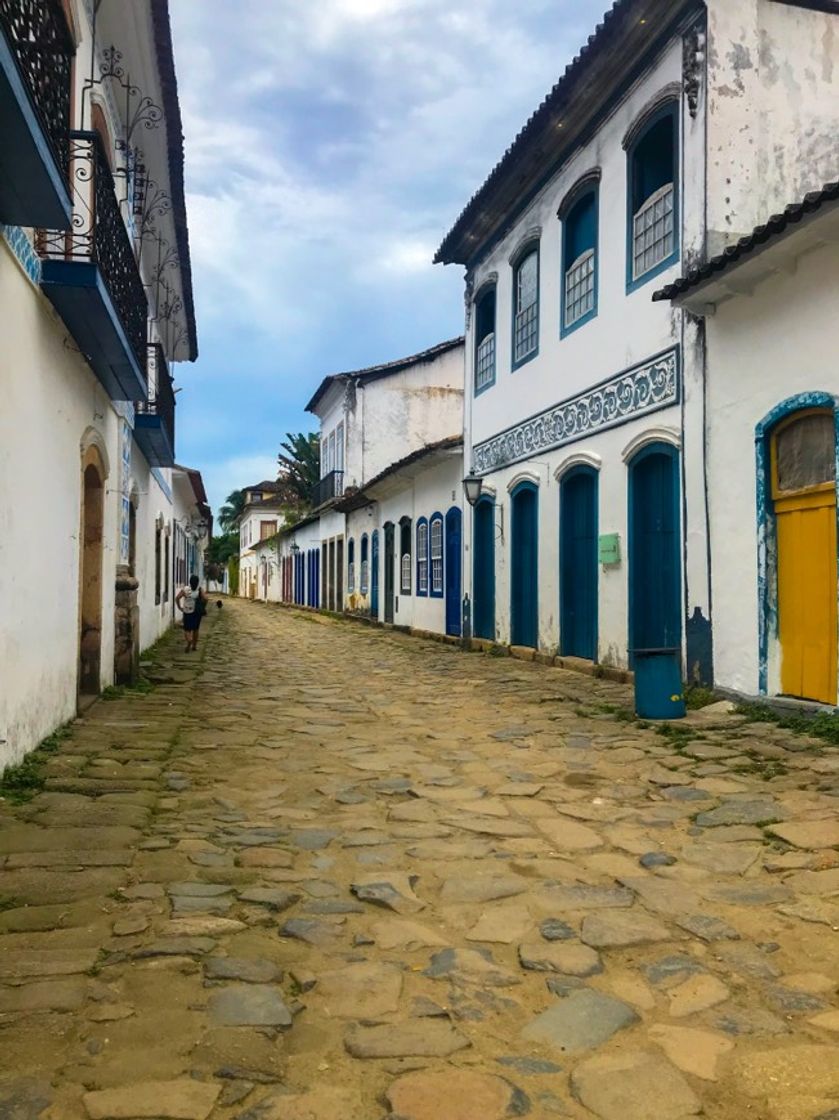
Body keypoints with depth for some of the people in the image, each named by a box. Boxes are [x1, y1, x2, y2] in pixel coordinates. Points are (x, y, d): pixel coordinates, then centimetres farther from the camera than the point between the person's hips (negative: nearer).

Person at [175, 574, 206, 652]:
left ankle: (189, 640, -26)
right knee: (195, 629, 16)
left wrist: (179, 607, -3)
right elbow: (205, 598, -16)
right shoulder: (199, 590, -4)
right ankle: (194, 645, 22)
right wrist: (203, 607, -2)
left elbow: (177, 598, -14)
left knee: (187, 629, 4)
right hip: (197, 613, 2)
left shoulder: (184, 589, -5)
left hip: (187, 613, -1)